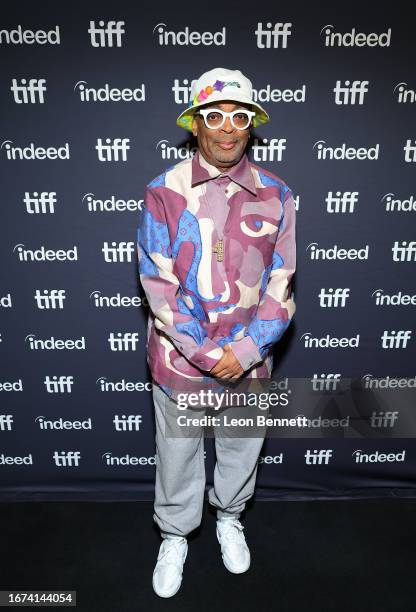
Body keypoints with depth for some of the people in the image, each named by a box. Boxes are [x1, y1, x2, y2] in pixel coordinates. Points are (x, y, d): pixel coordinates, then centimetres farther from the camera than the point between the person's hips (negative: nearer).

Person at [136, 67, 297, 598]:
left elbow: (280, 286, -4)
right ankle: (175, 535, 47)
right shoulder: (163, 192, -9)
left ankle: (229, 517, 54)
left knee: (242, 449, 22)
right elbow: (158, 285, -11)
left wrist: (244, 351, -14)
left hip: (249, 358, 2)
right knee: (177, 454, 18)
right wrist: (206, 354, -15)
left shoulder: (275, 196, -3)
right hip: (180, 356, -1)